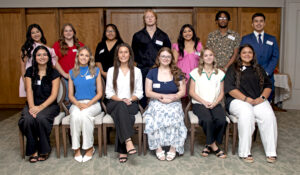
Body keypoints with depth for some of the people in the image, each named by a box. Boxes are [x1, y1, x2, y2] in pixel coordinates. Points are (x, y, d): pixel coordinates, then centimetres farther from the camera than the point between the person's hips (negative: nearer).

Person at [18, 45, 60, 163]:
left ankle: (44, 150, -13)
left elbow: (54, 94, -6)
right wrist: (31, 107, -17)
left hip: (49, 105, -2)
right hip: (32, 104, 2)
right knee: (28, 119, -31)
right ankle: (33, 150, -13)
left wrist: (41, 107, -19)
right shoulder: (30, 72, 10)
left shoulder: (54, 73, 2)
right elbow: (29, 91, 0)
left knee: (41, 118, -34)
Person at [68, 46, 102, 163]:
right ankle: (76, 149, -21)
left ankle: (89, 148, -18)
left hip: (93, 103, -1)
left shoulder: (96, 71, 8)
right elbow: (70, 95, 10)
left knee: (84, 114, -34)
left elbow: (99, 93, 4)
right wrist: (78, 104, -11)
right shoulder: (72, 72, 13)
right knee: (75, 115, -33)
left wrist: (88, 104, -12)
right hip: (77, 103, 2)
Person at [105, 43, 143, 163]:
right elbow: (108, 92, 5)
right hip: (114, 104, 0)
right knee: (121, 106, -37)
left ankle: (122, 151, -30)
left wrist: (130, 99, -12)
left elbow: (139, 93, 8)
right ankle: (128, 142, -47)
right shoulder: (111, 70, 11)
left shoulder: (136, 71, 12)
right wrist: (121, 100, -12)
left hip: (131, 104, 0)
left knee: (121, 114, -34)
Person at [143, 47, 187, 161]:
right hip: (156, 103, 0)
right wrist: (164, 96, -9)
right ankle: (158, 148, -24)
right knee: (156, 116, -33)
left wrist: (171, 98, -13)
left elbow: (182, 92, 5)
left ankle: (173, 148, -24)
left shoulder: (177, 73, 11)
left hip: (174, 104, 0)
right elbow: (148, 92, 3)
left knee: (173, 115, -33)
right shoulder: (152, 72, 10)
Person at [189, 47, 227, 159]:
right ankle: (214, 146, -11)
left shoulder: (220, 73, 15)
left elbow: (221, 92, 11)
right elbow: (192, 92, 2)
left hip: (215, 104, 2)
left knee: (222, 120, -28)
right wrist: (204, 102, -10)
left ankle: (209, 145, -7)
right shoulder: (196, 72, 7)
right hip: (199, 104, -2)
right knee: (207, 120, -33)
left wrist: (215, 103, -7)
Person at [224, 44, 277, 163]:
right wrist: (246, 99, -14)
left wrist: (262, 97, -5)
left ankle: (271, 152, -20)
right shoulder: (233, 69, 11)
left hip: (258, 101, 3)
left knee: (269, 116, -28)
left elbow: (268, 85, 16)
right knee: (246, 114, -36)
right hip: (238, 100, -3)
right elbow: (230, 88, -3)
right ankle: (245, 152, -28)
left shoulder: (259, 69, 24)